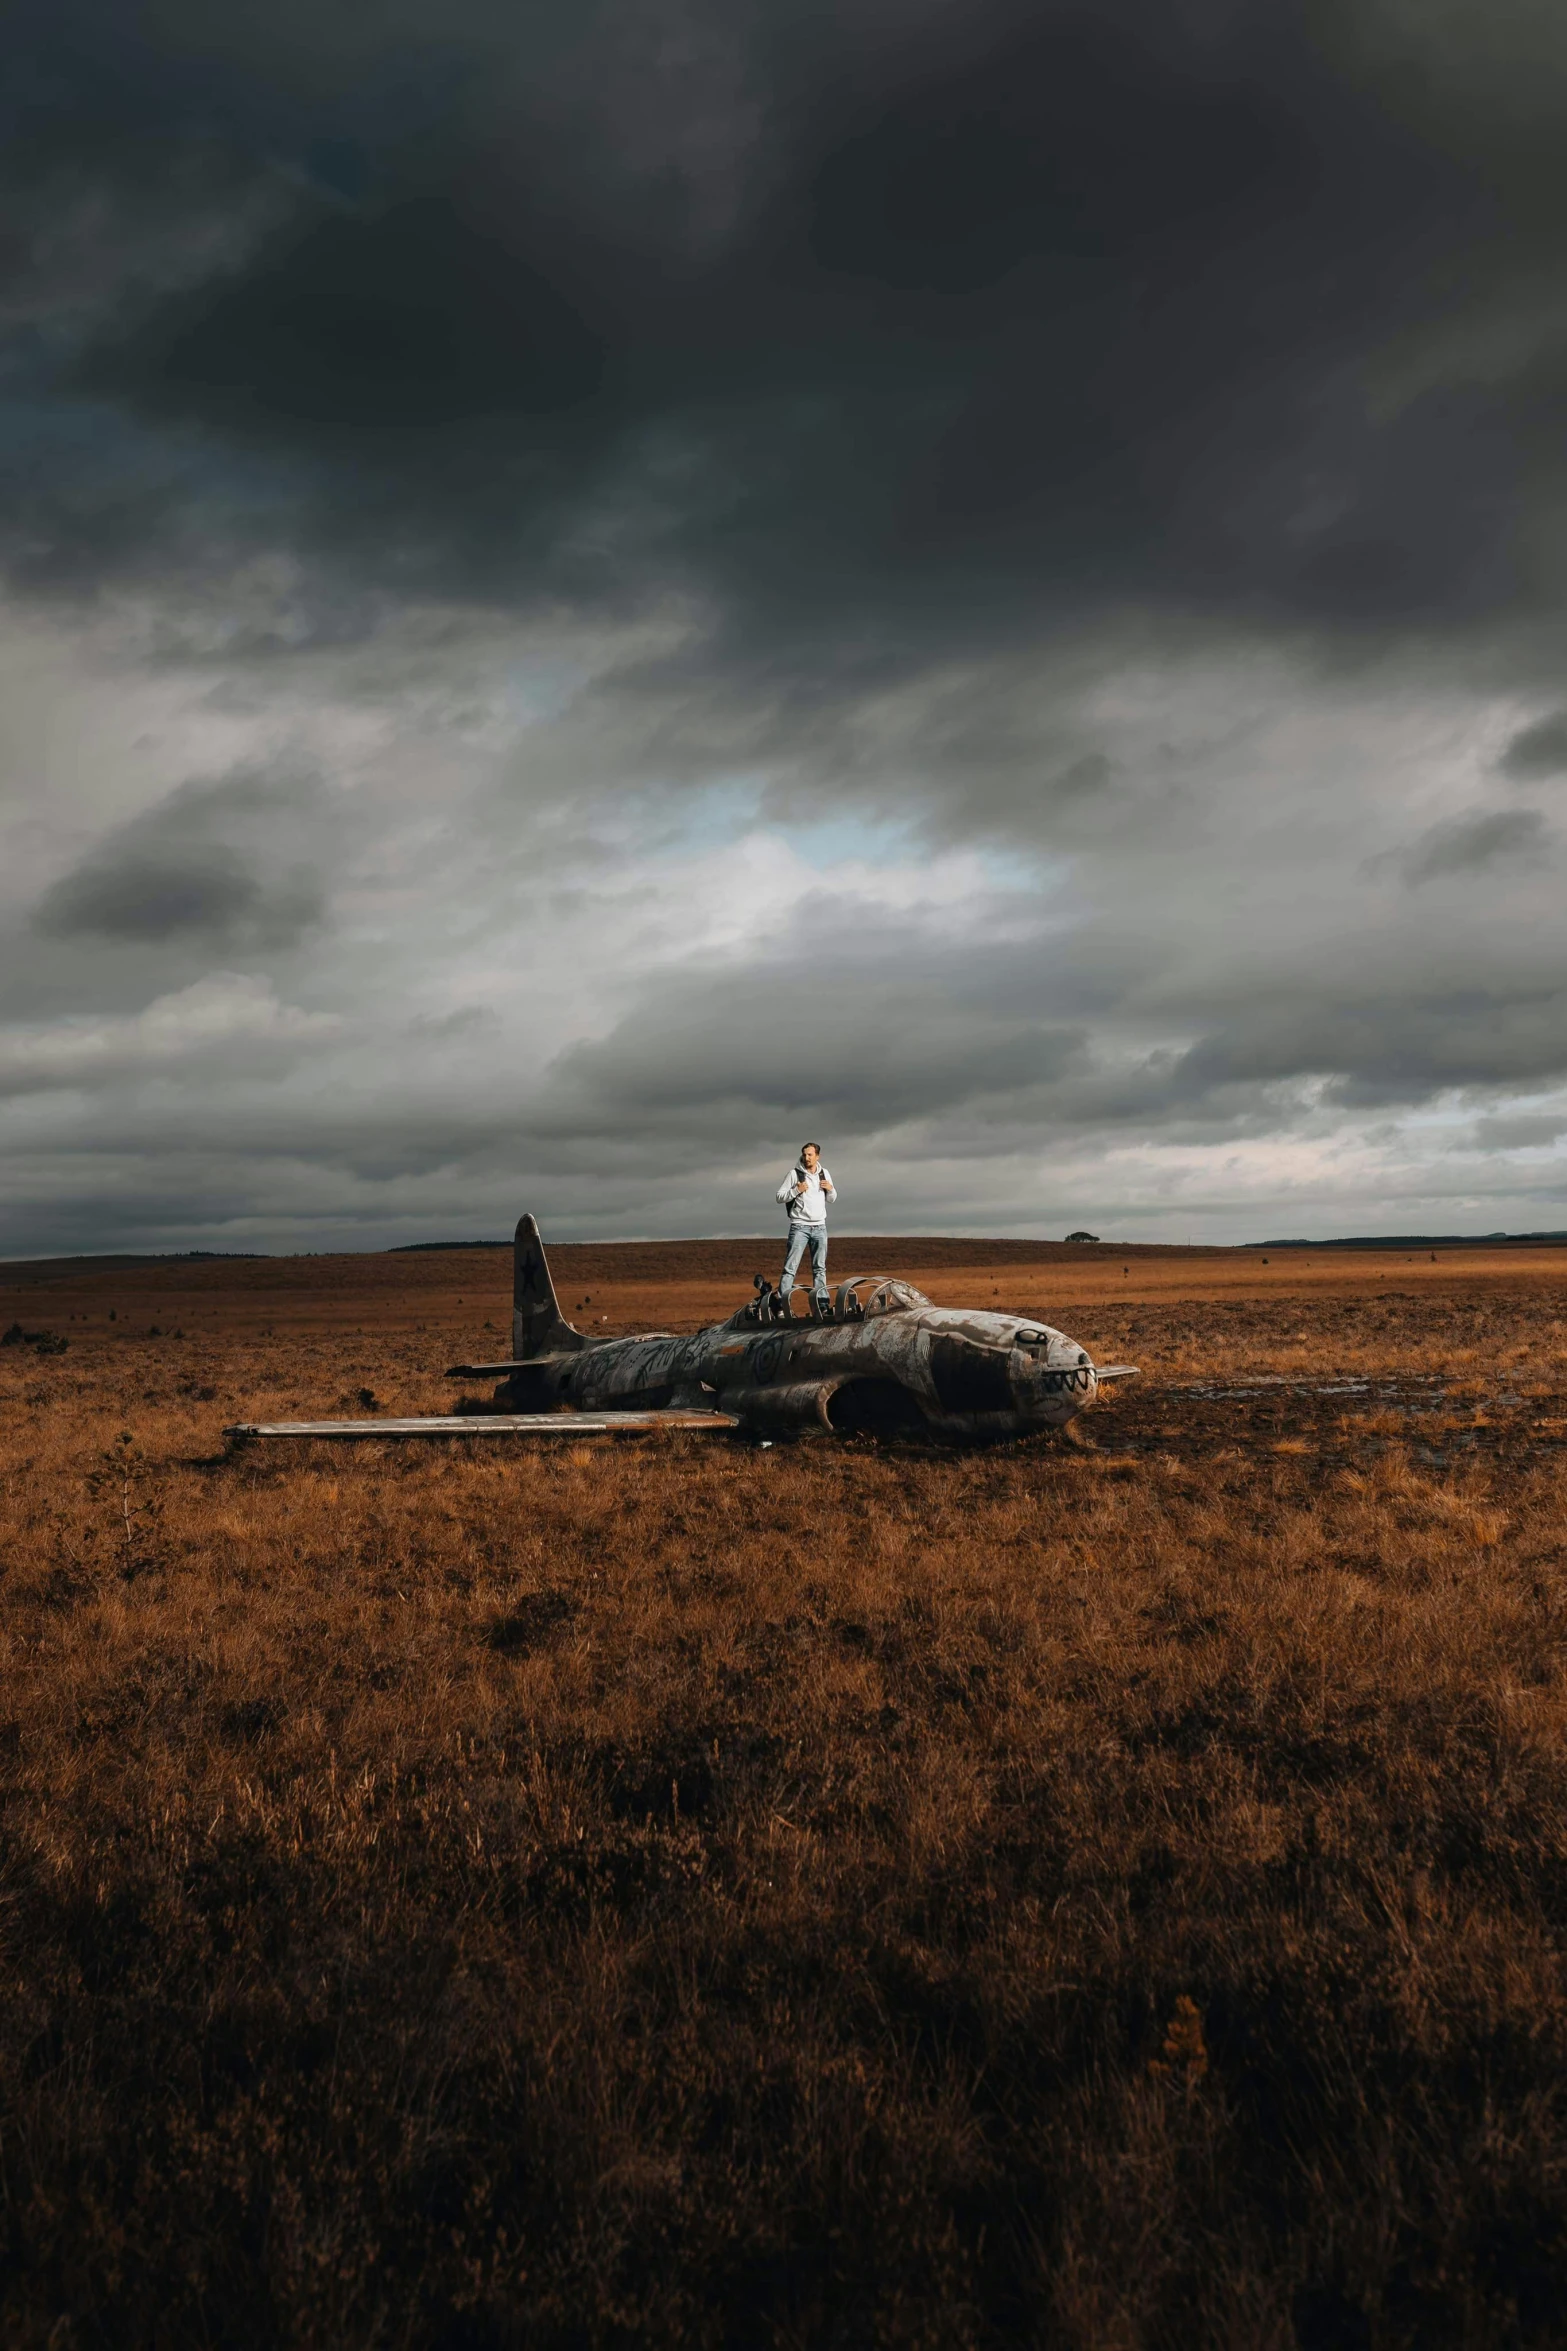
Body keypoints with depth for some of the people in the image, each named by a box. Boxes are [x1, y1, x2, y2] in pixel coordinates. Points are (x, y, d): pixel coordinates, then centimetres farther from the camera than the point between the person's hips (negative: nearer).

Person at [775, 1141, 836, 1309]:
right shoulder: (794, 1173, -5)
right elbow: (778, 1196, -6)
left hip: (820, 1227, 5)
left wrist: (830, 1189, -3)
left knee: (820, 1268, 10)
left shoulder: (824, 1173, 9)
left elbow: (831, 1199, 18)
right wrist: (796, 1190, -20)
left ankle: (822, 1303, 14)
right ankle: (782, 1303, -12)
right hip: (800, 1227, -5)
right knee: (791, 1267, -9)